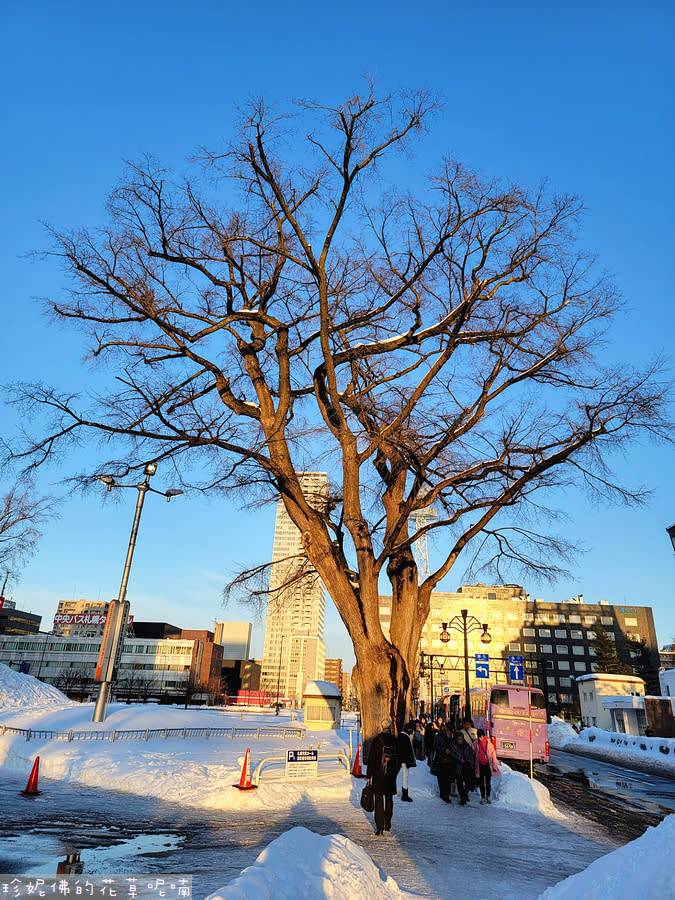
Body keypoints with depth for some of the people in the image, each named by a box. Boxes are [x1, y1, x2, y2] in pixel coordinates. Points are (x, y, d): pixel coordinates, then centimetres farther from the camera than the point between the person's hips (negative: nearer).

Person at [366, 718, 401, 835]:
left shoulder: (376, 740, -10)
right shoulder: (395, 741, -2)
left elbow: (371, 758, -8)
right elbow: (399, 759, 4)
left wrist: (369, 776, -2)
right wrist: (395, 772, 16)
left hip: (378, 774, -3)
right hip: (391, 776, 3)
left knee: (379, 800, 4)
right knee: (389, 799, 19)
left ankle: (380, 827, 1)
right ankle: (387, 825, 27)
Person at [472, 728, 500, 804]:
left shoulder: (489, 743, -10)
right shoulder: (475, 744, -3)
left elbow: (493, 754, -5)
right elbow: (473, 753, 10)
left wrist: (494, 766, -5)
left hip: (488, 765, -2)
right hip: (480, 765, 2)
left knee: (488, 782, 7)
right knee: (481, 782, 5)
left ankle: (488, 797, 22)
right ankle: (483, 797, 16)